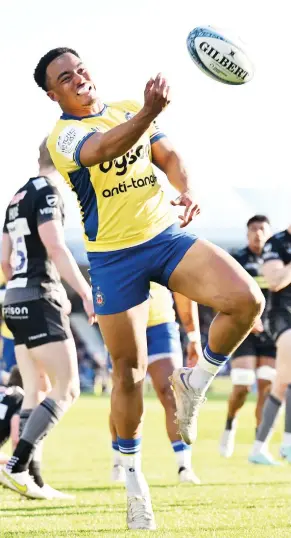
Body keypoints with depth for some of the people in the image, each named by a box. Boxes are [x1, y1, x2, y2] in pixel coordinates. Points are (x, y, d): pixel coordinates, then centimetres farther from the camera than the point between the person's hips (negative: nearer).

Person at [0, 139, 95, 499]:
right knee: (66, 389, -8)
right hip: (39, 298, -9)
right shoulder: (46, 192, -8)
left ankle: (31, 481, 6)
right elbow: (55, 247, -18)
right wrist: (86, 293, -18)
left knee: (34, 393, 10)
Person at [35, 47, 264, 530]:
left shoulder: (129, 109, 9)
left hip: (166, 234, 4)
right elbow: (103, 149, -30)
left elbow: (167, 155, 12)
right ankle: (132, 476, 16)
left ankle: (194, 382, 4)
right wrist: (150, 112, -50)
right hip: (113, 257, -4)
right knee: (129, 370, -1)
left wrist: (187, 190, -12)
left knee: (246, 300, -19)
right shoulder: (63, 135, -9)